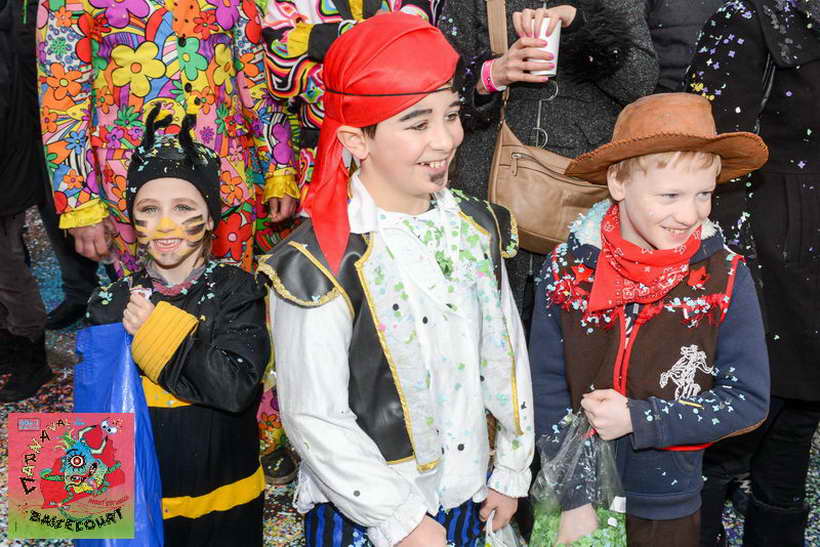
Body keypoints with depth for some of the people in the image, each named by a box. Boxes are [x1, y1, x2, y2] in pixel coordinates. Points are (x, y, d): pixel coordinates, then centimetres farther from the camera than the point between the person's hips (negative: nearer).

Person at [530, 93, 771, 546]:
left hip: (667, 506, 0)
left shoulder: (726, 279, -13)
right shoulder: (566, 270, -12)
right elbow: (547, 389, -8)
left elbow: (749, 399, -11)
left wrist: (638, 420, -19)